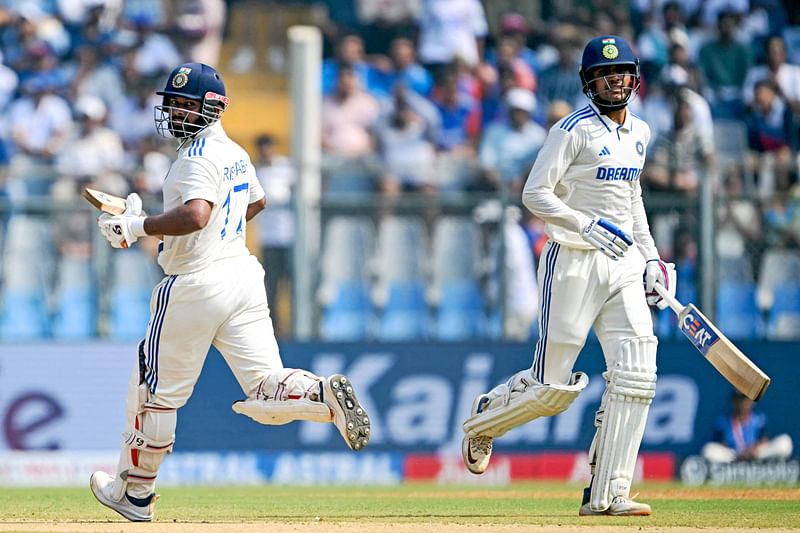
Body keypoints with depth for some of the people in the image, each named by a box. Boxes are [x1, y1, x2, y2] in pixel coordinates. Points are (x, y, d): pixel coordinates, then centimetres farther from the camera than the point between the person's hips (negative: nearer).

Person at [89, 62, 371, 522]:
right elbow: (257, 201, 34)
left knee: (158, 389, 8)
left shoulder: (199, 158, -14)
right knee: (267, 392, -1)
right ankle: (325, 394, -30)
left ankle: (136, 491, 18)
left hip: (196, 285, -8)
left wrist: (137, 226, -23)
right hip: (242, 274, 8)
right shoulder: (235, 154, 15)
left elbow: (195, 215, -30)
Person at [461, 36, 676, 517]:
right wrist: (588, 225, -24)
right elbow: (535, 194, -13)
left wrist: (651, 258, 19)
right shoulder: (575, 130, -9)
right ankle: (483, 420, 29)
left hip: (624, 264, 6)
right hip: (575, 262, -6)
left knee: (636, 377, -8)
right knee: (552, 386, -3)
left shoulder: (639, 133, 14)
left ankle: (608, 494, -5)